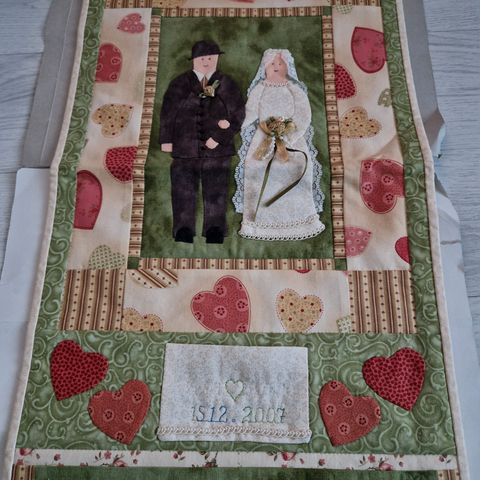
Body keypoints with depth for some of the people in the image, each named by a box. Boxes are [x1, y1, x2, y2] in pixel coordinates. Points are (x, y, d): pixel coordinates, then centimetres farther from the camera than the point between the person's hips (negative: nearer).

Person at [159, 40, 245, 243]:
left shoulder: (227, 85, 10)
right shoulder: (179, 84, 13)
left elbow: (238, 116, 3)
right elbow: (167, 112, 8)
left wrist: (219, 138, -9)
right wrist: (166, 140, -2)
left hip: (217, 150, 0)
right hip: (184, 149, 1)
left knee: (216, 195, 0)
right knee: (183, 195, 1)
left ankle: (214, 237, 7)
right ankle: (183, 236, 9)